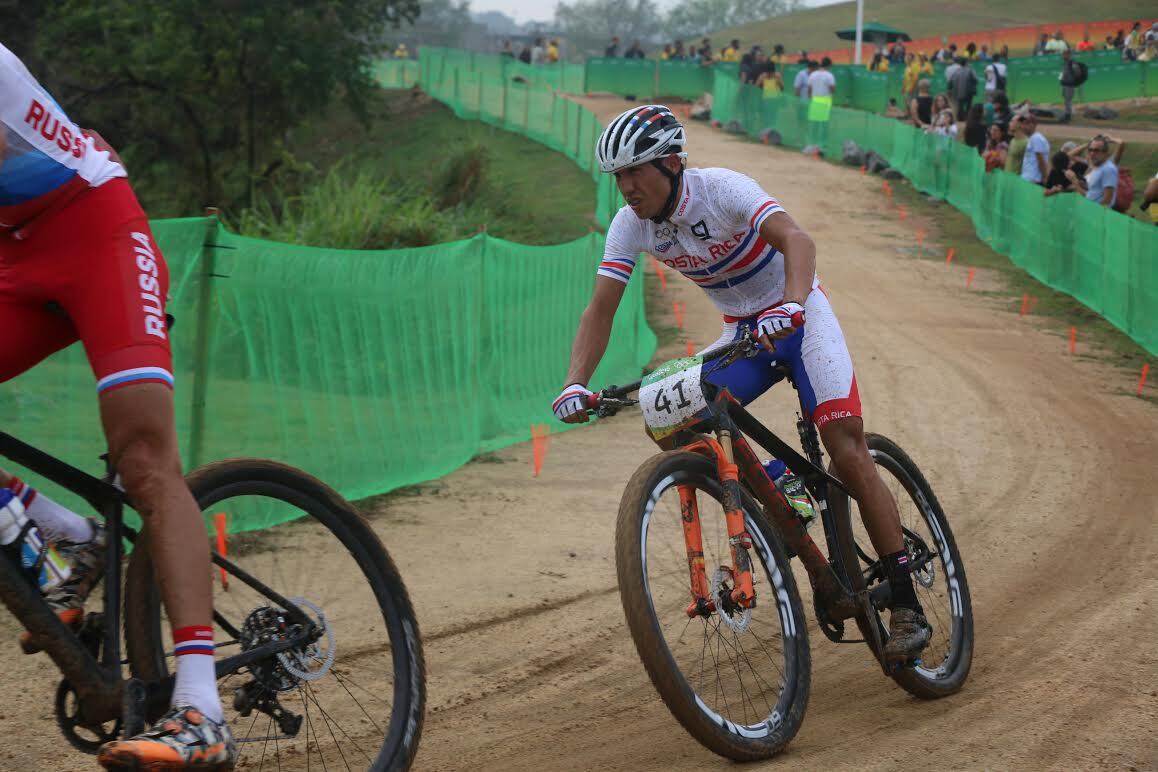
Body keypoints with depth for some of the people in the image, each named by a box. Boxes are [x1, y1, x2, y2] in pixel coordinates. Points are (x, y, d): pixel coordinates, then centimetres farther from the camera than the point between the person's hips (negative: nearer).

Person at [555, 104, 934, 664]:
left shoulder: (723, 189, -27)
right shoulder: (630, 225, -12)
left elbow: (795, 240, -41)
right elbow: (600, 309, -14)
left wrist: (791, 306, -60)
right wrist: (575, 384, -31)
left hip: (798, 318, -5)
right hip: (742, 331, 5)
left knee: (847, 450, -18)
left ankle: (907, 608, -15)